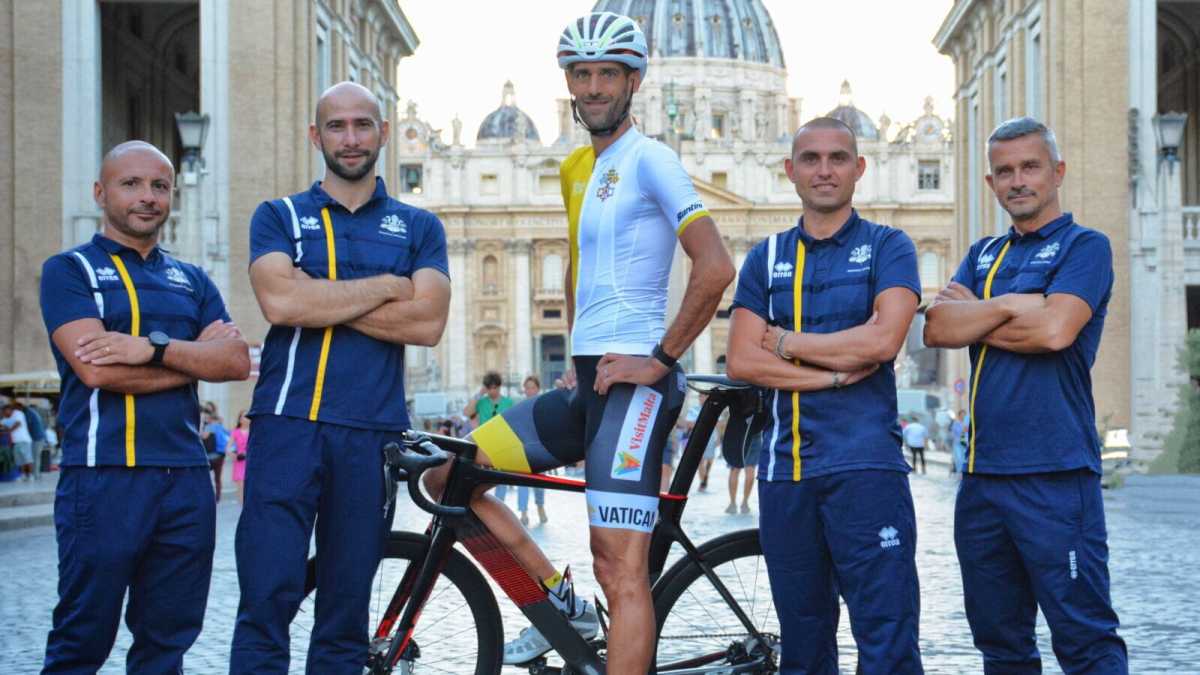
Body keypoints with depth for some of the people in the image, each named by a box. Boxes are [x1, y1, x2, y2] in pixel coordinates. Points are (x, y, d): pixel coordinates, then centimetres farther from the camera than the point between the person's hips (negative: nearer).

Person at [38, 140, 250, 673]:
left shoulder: (192, 280, 17)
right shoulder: (70, 270, 3)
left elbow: (237, 361, 2)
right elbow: (96, 369, -12)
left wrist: (154, 348, -13)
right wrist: (195, 357, -4)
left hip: (186, 480, 5)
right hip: (103, 475, -5)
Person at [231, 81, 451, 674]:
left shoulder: (418, 227, 14)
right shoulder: (278, 216, 11)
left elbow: (428, 322, -3)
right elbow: (280, 302, -9)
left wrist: (318, 301, -7)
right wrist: (385, 286, -3)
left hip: (372, 431, 2)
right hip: (287, 425, -1)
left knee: (346, 613, 5)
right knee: (267, 598, -9)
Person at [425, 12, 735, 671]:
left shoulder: (648, 160, -7)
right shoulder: (575, 168, 19)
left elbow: (715, 266, -19)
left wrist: (661, 358, -15)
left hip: (633, 382, -9)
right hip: (587, 382, 9)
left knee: (620, 568, -12)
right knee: (449, 475, 5)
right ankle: (563, 603, 12)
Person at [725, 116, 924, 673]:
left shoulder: (887, 247, 5)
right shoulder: (766, 258, 14)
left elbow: (882, 340, -11)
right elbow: (741, 361, 3)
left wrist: (784, 341, -3)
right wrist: (834, 373, -7)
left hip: (865, 465, -4)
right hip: (784, 466, 4)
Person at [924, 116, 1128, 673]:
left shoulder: (1084, 247, -1)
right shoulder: (984, 255, 18)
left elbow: (1055, 330, -17)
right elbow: (936, 328, 3)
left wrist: (974, 314, -2)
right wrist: (1008, 306, -10)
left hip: (1054, 474, -7)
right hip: (982, 473, 7)